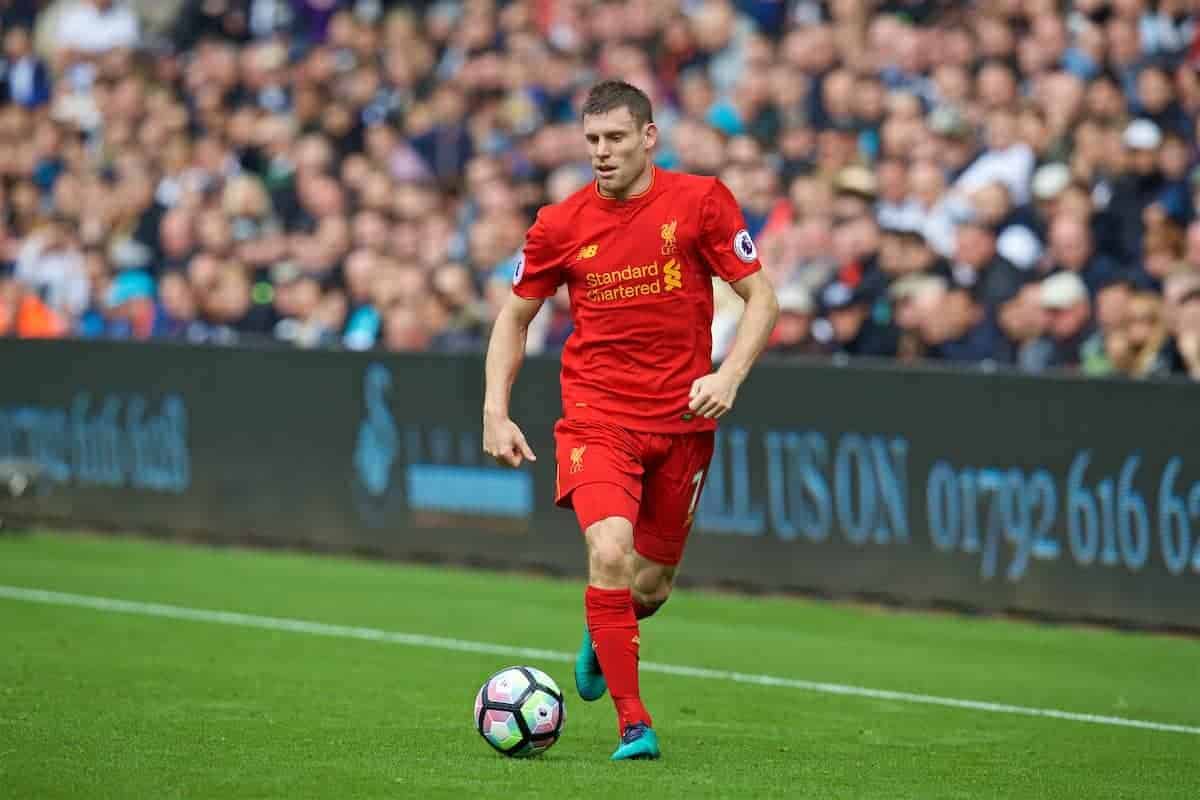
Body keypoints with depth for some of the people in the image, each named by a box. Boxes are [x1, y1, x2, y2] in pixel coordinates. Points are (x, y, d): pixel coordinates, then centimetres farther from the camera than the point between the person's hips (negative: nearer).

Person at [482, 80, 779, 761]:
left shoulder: (700, 201, -5)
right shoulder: (562, 225, -2)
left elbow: (761, 297, -2)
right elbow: (515, 316, 11)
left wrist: (729, 377, -17)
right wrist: (496, 411, 2)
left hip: (683, 418, 1)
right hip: (598, 416, -1)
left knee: (652, 585, 9)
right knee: (610, 553, -23)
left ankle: (604, 634, 47)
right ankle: (633, 723, -14)